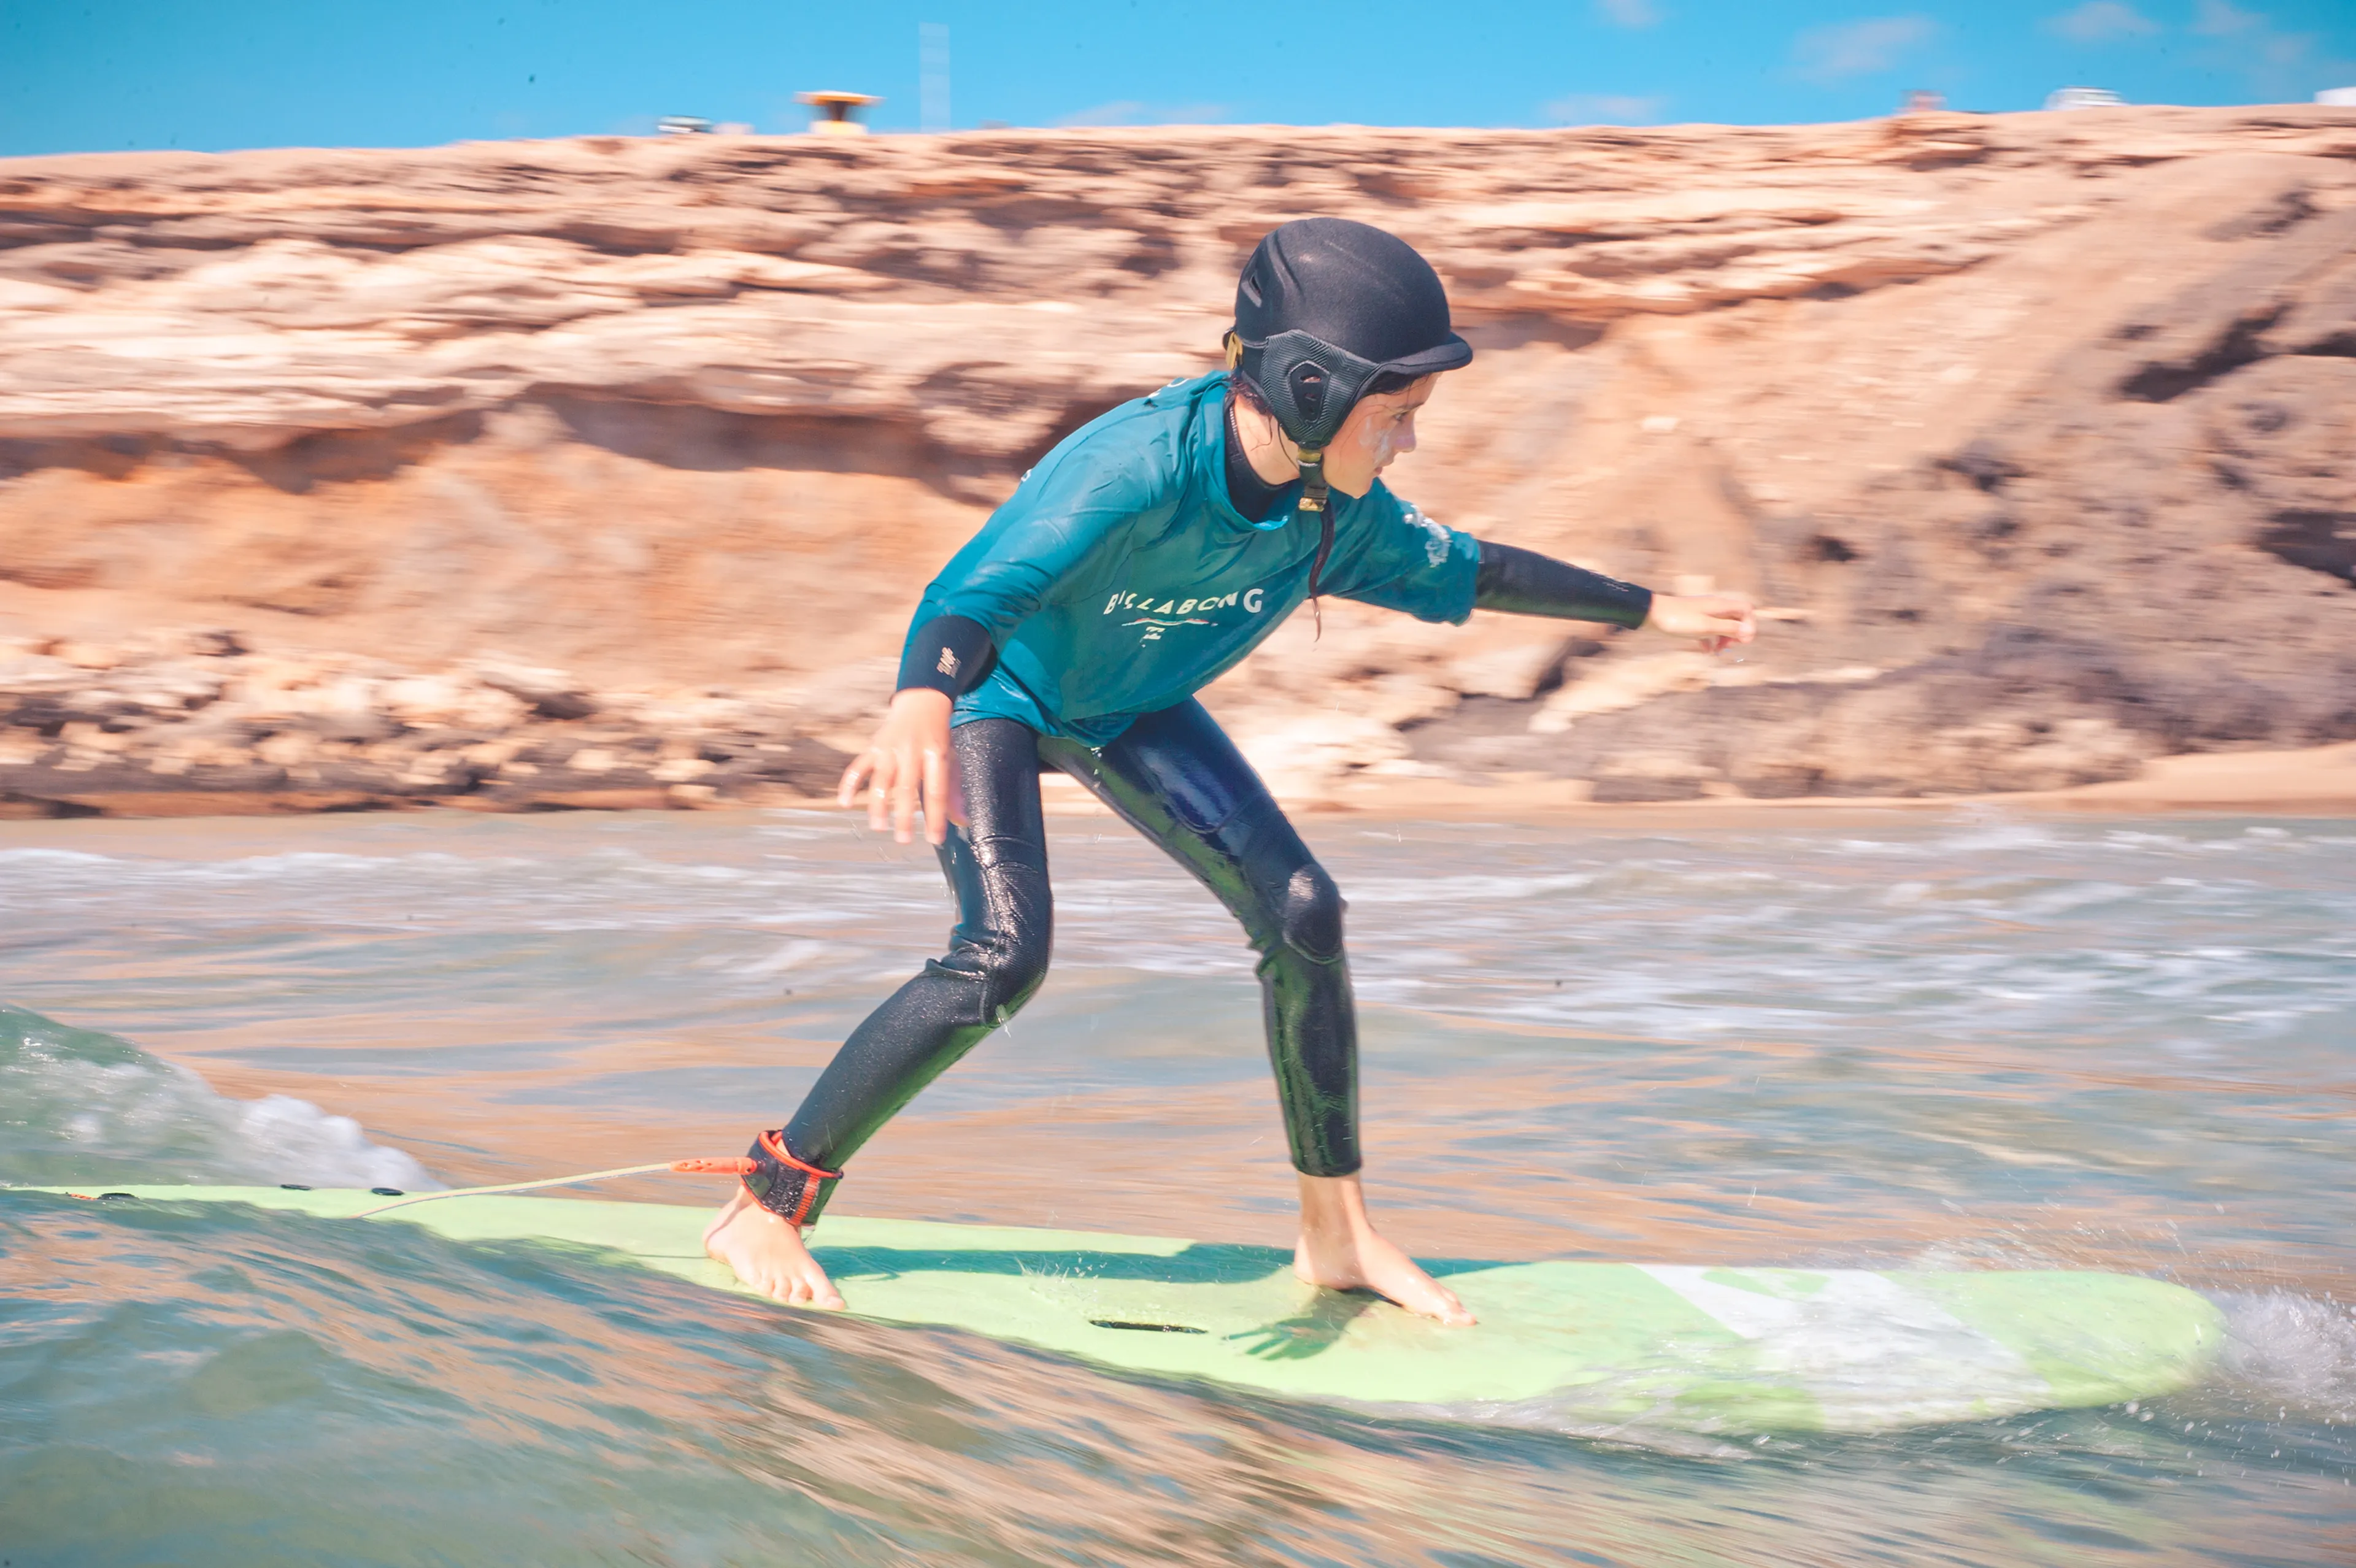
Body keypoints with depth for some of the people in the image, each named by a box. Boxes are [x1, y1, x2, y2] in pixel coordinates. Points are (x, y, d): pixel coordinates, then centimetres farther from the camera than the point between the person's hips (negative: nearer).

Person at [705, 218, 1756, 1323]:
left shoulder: (1339, 509, -18)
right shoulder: (1139, 466, -40)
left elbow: (1465, 571, 2)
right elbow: (978, 592, -54)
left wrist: (1650, 612, 10)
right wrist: (919, 714, -76)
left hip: (1129, 703, 7)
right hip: (994, 689, -6)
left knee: (1302, 912, -6)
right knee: (1005, 955, -25)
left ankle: (1337, 1237, 9)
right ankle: (765, 1208, -10)